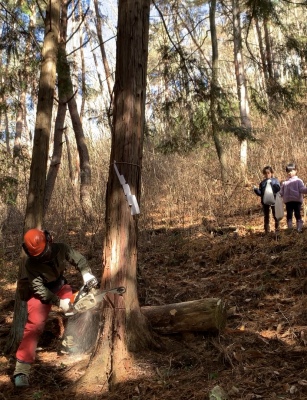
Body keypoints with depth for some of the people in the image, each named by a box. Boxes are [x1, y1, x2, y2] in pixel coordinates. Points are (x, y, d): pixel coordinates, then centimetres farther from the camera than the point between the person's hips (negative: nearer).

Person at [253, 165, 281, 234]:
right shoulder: (262, 183, 9)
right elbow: (260, 193, 8)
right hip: (265, 202, 3)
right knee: (266, 217, 8)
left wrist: (271, 184, -24)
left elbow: (278, 189, -12)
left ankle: (277, 229, 16)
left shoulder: (275, 180, 2)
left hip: (274, 201, -2)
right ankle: (267, 231, 14)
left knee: (276, 216, 5)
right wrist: (256, 190, -10)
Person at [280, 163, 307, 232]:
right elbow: (281, 192, 16)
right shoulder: (284, 182, 15)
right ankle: (290, 229, 11)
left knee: (297, 215, -1)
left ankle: (299, 229, 3)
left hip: (297, 200, -4)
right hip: (288, 201, 4)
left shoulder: (298, 181, 3)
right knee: (289, 215, 5)